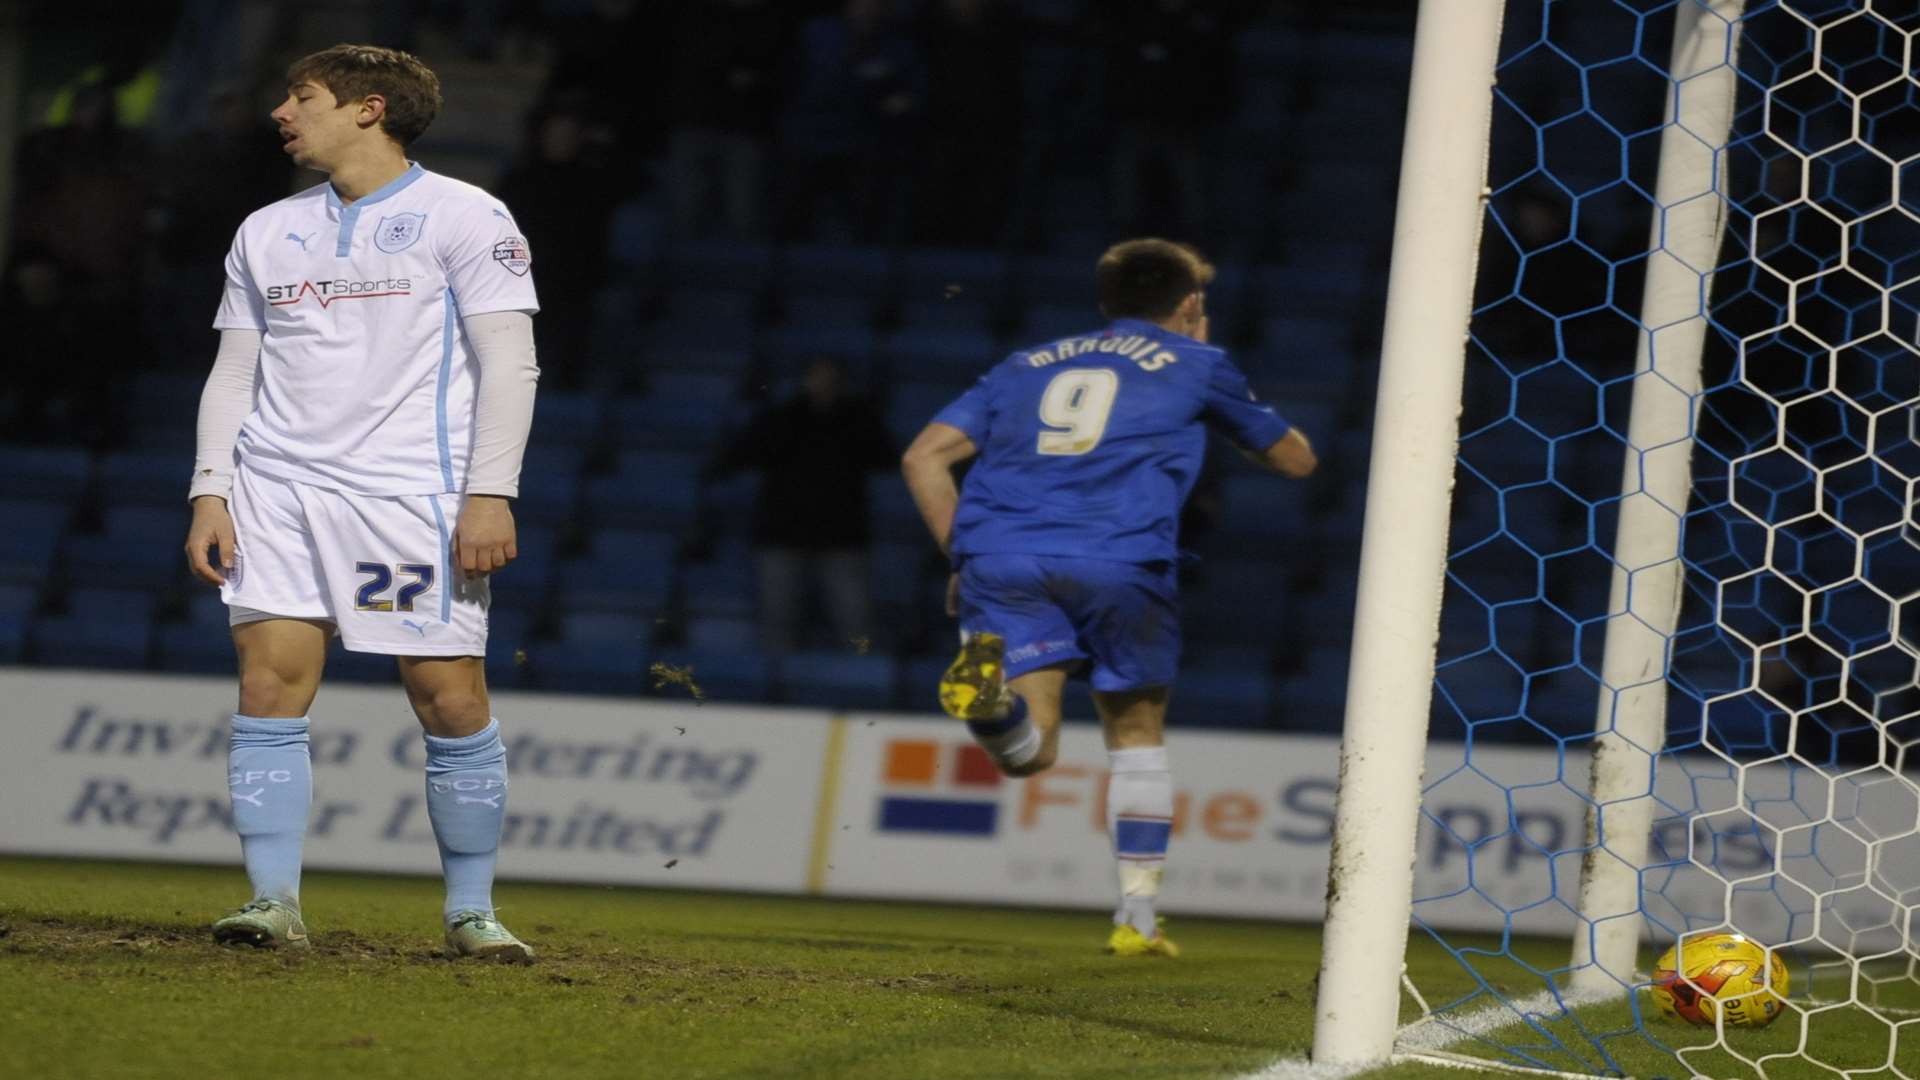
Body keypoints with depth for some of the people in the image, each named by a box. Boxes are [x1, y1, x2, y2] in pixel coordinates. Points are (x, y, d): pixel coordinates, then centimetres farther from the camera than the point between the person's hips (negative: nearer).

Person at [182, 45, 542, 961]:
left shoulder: (463, 216, 1)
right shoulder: (268, 232, 17)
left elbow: (510, 362, -4)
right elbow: (234, 370, 19)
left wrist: (491, 494, -12)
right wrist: (210, 492, 7)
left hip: (413, 493, -4)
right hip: (275, 490, 5)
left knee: (452, 701, -6)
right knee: (270, 686, -7)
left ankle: (471, 911, 4)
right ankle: (274, 902, -5)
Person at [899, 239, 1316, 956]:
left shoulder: (1028, 366, 30)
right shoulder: (1196, 365, 23)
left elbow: (924, 456, 20)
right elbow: (1295, 459, 35)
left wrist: (963, 556, 24)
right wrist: (1239, 410, 54)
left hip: (1000, 551, 2)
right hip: (1119, 559, -2)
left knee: (1029, 748, -4)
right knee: (1136, 734, 18)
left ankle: (990, 690, -39)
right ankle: (1137, 916, 13)